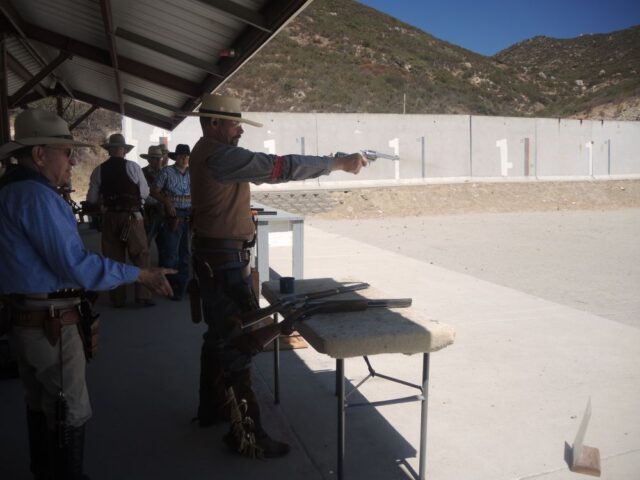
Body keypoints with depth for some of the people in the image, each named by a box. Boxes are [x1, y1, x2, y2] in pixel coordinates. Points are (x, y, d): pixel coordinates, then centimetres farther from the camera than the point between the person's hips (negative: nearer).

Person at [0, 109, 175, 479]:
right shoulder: (37, 196, -21)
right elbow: (76, 265, -25)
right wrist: (142, 275, -19)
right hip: (52, 323, -10)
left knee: (41, 406, 21)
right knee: (70, 413, 4)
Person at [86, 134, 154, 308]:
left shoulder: (99, 170, -1)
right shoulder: (133, 167, -8)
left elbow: (92, 199, 2)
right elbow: (145, 193, -3)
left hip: (109, 218, 3)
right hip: (132, 216, -3)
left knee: (114, 258, 11)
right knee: (140, 256, 6)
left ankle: (117, 299, 19)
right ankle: (143, 296, 3)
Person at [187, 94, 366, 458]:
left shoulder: (207, 152, 13)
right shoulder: (221, 155, -19)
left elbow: (267, 169, 14)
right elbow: (281, 168, -24)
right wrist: (339, 164, -18)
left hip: (212, 257, 11)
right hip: (225, 261, -11)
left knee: (219, 335, 20)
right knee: (238, 342, -6)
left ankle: (213, 407, 34)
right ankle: (246, 434, 2)